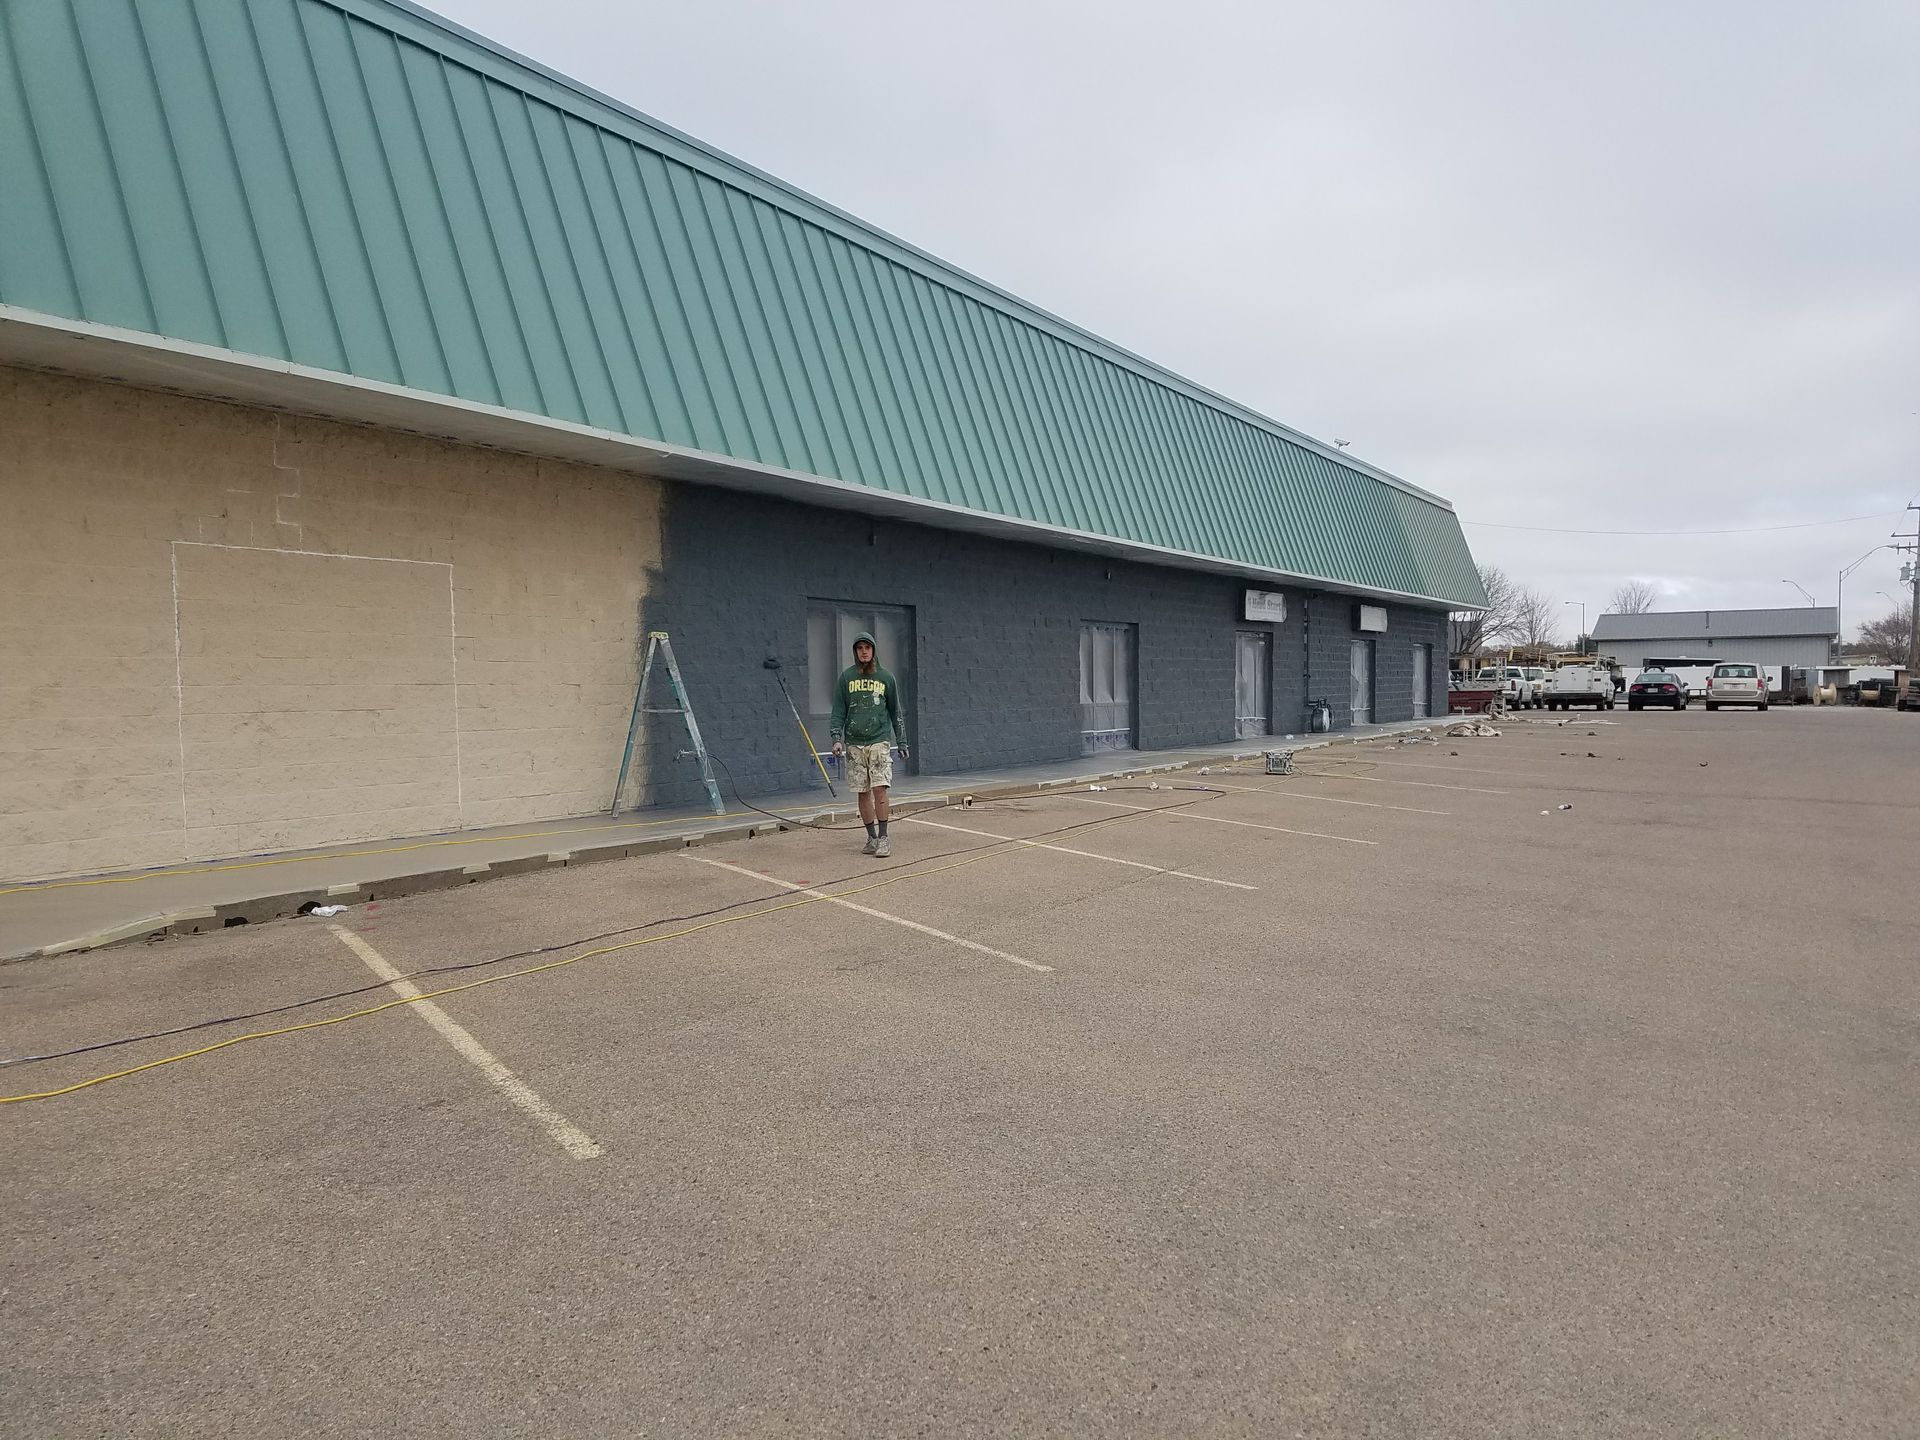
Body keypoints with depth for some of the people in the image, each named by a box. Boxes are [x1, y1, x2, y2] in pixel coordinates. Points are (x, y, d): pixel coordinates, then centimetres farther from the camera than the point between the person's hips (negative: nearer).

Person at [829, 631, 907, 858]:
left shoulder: (886, 677, 7)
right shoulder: (846, 677, 6)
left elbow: (895, 712, 11)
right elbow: (838, 711, 6)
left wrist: (902, 742, 9)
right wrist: (837, 738, -5)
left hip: (879, 741, -1)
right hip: (854, 744, 1)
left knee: (880, 788, -12)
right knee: (863, 792, 4)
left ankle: (883, 837, -4)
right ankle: (872, 837, 15)